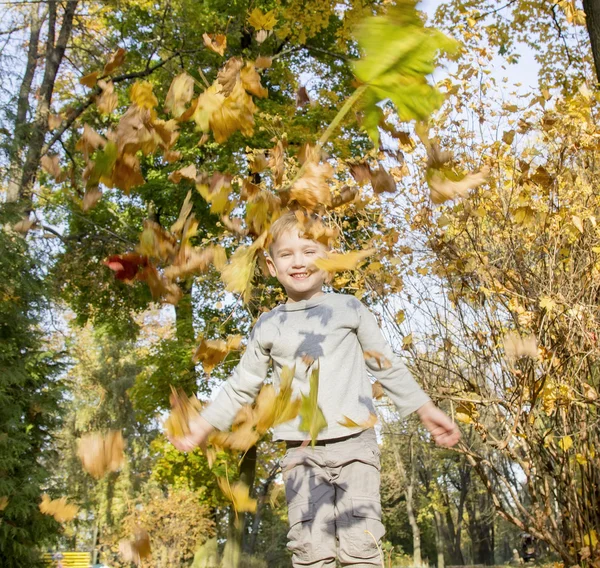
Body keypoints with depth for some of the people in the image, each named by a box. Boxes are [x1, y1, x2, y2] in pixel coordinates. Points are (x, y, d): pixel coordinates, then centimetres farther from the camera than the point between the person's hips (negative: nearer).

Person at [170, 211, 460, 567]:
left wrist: (426, 409, 9)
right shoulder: (268, 327, 9)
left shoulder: (349, 309, 6)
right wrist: (204, 424, 12)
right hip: (302, 453, 1)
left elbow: (387, 365, 12)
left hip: (355, 443, -1)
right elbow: (242, 386, 17)